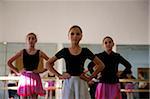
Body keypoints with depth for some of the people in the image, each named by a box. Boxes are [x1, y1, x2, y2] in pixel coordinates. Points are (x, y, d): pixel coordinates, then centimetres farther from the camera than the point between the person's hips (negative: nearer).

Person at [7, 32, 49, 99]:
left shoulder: (39, 53, 3)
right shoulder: (22, 52, 5)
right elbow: (9, 62, 8)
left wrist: (41, 71, -3)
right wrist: (17, 72, 2)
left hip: (35, 78, 0)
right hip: (24, 78, 0)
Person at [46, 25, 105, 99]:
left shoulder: (85, 51, 4)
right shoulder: (64, 51, 4)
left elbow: (101, 65, 9)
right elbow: (48, 63, 8)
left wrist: (91, 77, 1)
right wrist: (59, 75, 0)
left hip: (81, 83, 0)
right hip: (68, 83, 0)